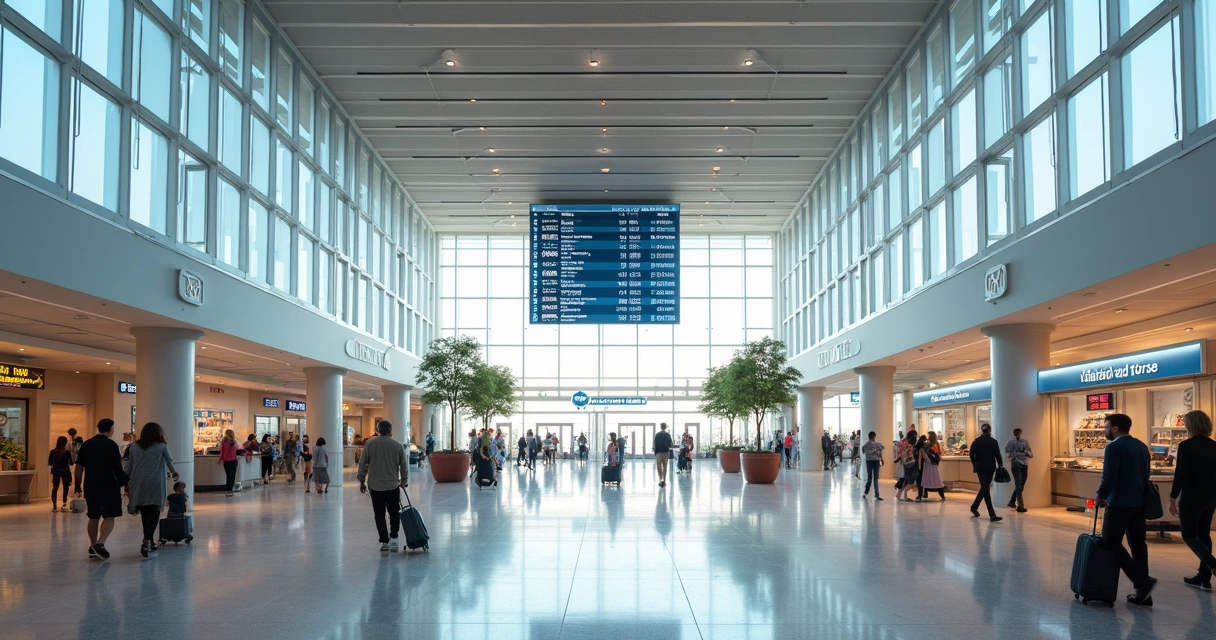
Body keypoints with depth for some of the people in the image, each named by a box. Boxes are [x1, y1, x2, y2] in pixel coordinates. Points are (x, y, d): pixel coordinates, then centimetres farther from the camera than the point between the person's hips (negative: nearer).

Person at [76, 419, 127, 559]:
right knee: (109, 517, -3)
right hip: (108, 486, -6)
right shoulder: (111, 445, -10)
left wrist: (78, 483, 17)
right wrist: (124, 482, -6)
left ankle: (93, 547, 19)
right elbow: (116, 468, -15)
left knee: (93, 517, 15)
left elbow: (79, 466, 9)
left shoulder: (86, 444, 7)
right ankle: (100, 543, -21)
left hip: (90, 486, 6)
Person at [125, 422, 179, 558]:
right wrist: (174, 472, 35)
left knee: (145, 514, 13)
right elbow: (169, 461, 15)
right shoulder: (162, 446, 3)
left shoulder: (135, 446, 8)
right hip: (155, 484, -3)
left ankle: (149, 542, 20)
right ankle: (146, 541, -17)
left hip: (138, 485, 3)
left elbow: (129, 466, 11)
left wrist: (127, 483, 18)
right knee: (154, 513, -1)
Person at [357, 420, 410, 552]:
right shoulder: (398, 445, -1)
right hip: (393, 485, 0)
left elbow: (362, 464, 0)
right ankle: (393, 538, 0)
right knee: (394, 512, 13)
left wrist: (362, 481, 10)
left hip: (375, 486, 0)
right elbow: (404, 466, 4)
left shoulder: (370, 443, -2)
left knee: (379, 515, 8)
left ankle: (384, 541, 9)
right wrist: (404, 480, 19)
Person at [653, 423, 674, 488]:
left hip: (659, 452, -1)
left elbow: (655, 445, -2)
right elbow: (670, 445, -1)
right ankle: (664, 481, 12)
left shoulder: (657, 435, -3)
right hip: (666, 452, 1)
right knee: (665, 467, 11)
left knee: (659, 467, 2)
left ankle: (661, 479, -16)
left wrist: (655, 453, 4)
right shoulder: (668, 435, -2)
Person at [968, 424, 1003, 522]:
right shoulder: (993, 441, -5)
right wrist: (1000, 465, 8)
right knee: (986, 488, 7)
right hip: (990, 467, -2)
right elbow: (998, 455, -4)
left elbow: (971, 454, -5)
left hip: (980, 467, 2)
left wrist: (974, 464, 10)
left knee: (985, 488, 5)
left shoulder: (977, 441, -1)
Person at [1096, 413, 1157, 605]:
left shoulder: (1113, 447, -15)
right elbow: (1145, 474, 15)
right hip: (1139, 502, 8)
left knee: (1111, 542, -1)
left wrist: (1101, 496, -5)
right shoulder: (1141, 446, 11)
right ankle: (1143, 591, 12)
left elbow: (1109, 476, -20)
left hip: (1120, 503, -8)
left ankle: (1142, 581, -11)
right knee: (1138, 543, 11)